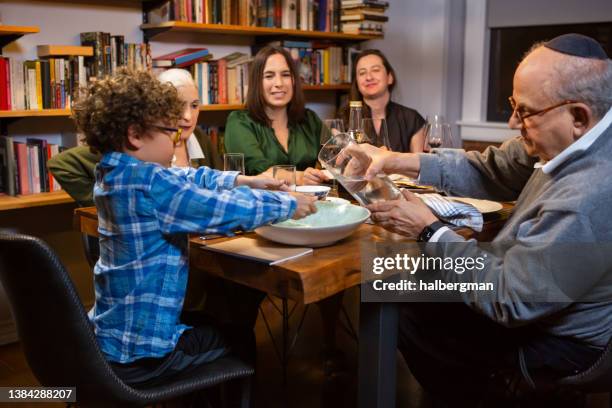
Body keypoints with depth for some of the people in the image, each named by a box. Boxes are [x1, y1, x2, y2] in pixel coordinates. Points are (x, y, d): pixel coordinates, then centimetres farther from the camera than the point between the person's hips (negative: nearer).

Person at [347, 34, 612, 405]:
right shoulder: (575, 139, -10)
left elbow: (508, 300, -30)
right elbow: (491, 170, 0)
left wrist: (429, 231, -20)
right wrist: (399, 162, -11)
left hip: (557, 345, -8)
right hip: (534, 304, 8)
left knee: (410, 316, 6)